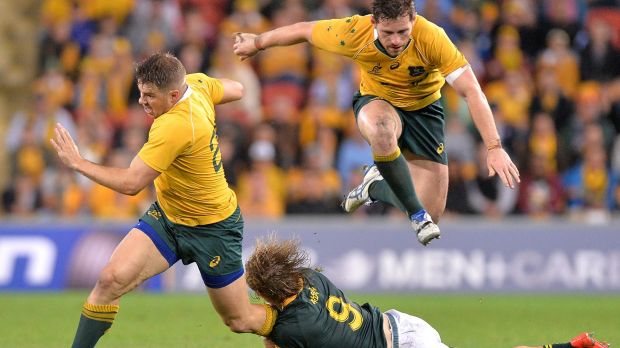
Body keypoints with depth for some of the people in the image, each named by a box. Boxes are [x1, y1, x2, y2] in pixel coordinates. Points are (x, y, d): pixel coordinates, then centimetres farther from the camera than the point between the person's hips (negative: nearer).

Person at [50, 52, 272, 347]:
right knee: (111, 279, -14)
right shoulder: (197, 83, -10)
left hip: (212, 230, -8)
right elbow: (236, 90, 12)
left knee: (240, 321, 8)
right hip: (166, 215, 8)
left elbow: (130, 183, -31)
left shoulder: (175, 126, -34)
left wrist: (78, 163, -22)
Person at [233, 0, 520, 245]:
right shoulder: (353, 33, -28)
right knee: (382, 131, -43)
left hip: (423, 109, 0)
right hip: (377, 102, 0)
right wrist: (257, 43, 6)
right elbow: (304, 30, -9)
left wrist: (494, 148, -39)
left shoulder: (432, 38, -33)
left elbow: (472, 92, -33)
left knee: (431, 214, -7)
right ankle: (417, 214, -23)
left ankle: (376, 184, 24)